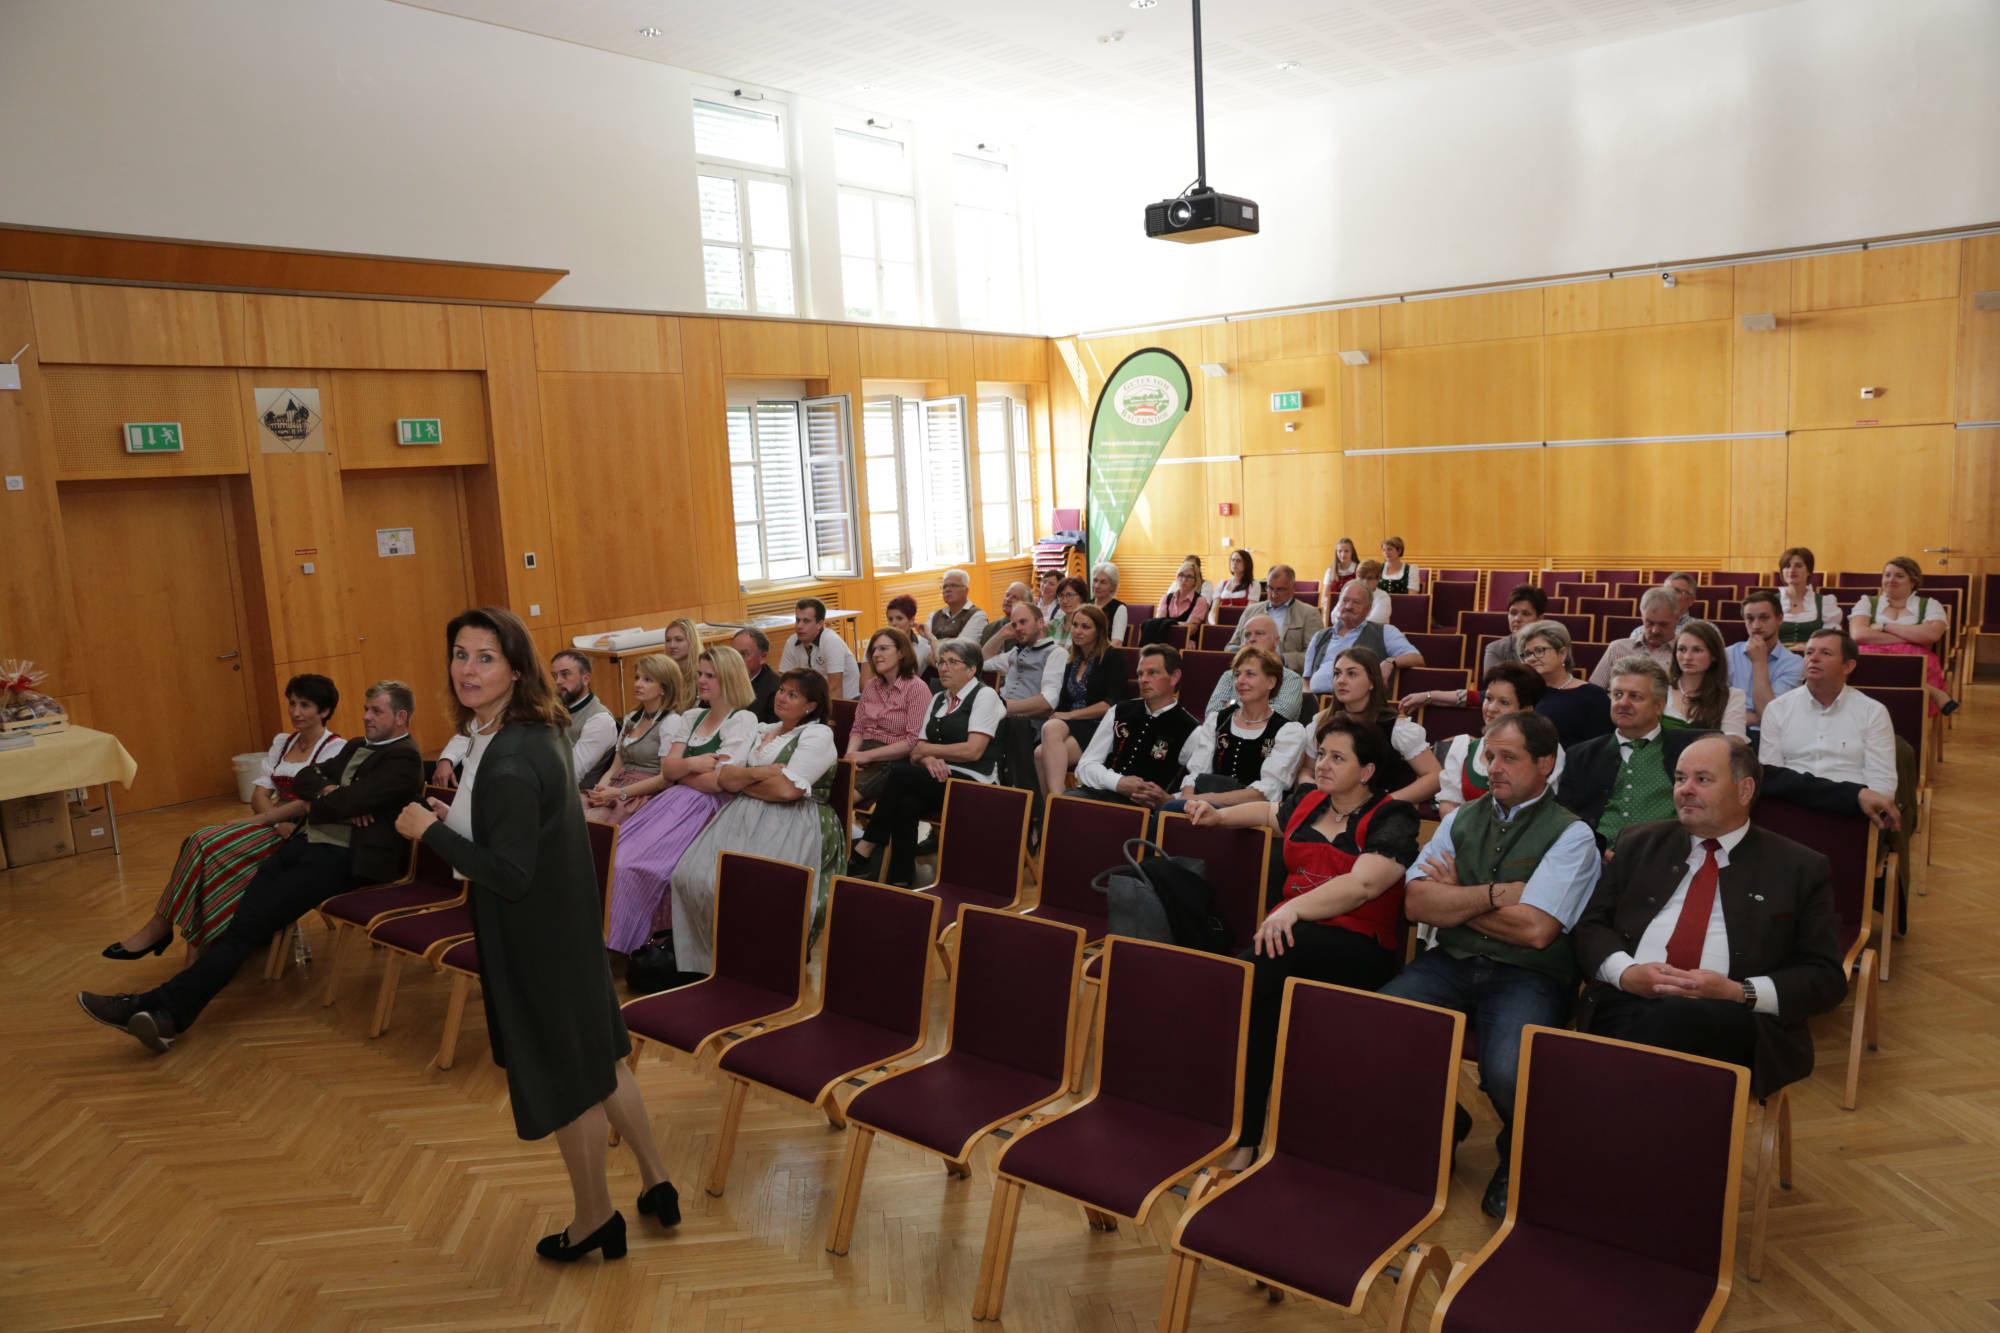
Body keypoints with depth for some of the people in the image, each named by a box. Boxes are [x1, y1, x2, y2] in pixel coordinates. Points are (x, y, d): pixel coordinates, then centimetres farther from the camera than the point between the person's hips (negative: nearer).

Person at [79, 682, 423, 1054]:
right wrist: (329, 793, -6)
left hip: (341, 856, -9)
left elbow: (348, 802, -17)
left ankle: (165, 1009, -21)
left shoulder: (404, 759, -7)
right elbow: (303, 778, 15)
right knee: (238, 910, -9)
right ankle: (165, 1011, -11)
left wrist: (313, 804, 3)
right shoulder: (355, 748, 24)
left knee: (249, 921, -18)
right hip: (306, 842, 9)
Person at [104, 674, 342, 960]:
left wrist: (260, 818, -14)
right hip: (273, 823, 7)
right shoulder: (282, 742, 17)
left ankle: (160, 927, -6)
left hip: (301, 833, -7)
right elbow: (259, 794, 7)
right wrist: (276, 821, -13)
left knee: (206, 846, -22)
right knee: (201, 842, -21)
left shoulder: (335, 749, -6)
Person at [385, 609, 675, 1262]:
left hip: (535, 938, -9)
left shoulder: (510, 761, -28)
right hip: (567, 923, 9)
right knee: (597, 1056, 21)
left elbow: (509, 874, -27)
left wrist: (430, 830, -20)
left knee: (563, 1076, 10)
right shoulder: (537, 732, 2)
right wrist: (458, 820, 8)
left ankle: (594, 1219, 30)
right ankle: (655, 1182, 36)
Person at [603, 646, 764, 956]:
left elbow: (717, 781, -13)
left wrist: (679, 770, 3)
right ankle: (608, 932, -7)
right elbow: (667, 770, 10)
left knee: (640, 864, -22)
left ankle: (633, 939, -6)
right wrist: (690, 764, -11)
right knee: (618, 853, -15)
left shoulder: (743, 720, -4)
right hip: (676, 800, 7)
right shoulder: (692, 718, 19)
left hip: (708, 806, -7)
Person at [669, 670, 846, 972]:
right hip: (745, 817, 7)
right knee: (690, 874, -18)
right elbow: (723, 778, 12)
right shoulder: (762, 732, 22)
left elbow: (788, 789, -13)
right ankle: (706, 958, -5)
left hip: (792, 825, -7)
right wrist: (757, 773, -7)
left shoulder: (818, 735, 0)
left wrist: (742, 782, 3)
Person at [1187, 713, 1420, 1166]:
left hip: (1361, 948, -5)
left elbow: (1361, 884, -19)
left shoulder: (1391, 820, -2)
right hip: (1293, 930, 5)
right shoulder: (1307, 803, 18)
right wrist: (1220, 814, 33)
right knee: (1266, 990, -30)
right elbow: (1269, 812, 43)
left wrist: (1296, 908, -29)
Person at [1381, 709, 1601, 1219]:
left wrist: (1454, 897, -2)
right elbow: (1416, 902, 1)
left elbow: (1534, 930, -13)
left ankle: (1517, 1157, 5)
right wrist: (1492, 895, -10)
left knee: (1509, 1073, -33)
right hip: (1450, 963, 4)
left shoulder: (1571, 835, -1)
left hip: (1528, 977, -4)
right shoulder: (1461, 820, 13)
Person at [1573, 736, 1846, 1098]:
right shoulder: (1640, 843, 22)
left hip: (1729, 1020, -1)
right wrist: (1625, 971, -6)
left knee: (1673, 1015, -38)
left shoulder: (1800, 868, 14)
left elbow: (1827, 979, 8)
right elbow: (1589, 924, 16)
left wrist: (1740, 992, -9)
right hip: (1626, 1005, 2)